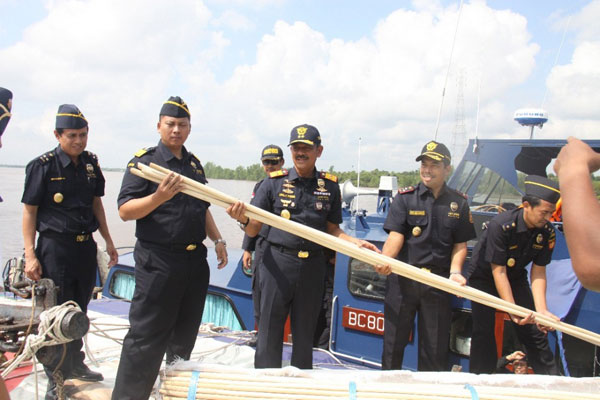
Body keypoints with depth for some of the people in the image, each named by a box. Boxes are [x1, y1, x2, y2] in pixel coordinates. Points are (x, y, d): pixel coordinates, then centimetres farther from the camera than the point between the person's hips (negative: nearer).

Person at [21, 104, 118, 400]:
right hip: (55, 248, -5)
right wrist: (30, 255, -13)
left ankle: (75, 364, 35)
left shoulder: (91, 163, 6)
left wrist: (108, 240, 15)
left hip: (86, 246, 5)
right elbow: (29, 211, -8)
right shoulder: (42, 166, -10)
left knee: (79, 310, 17)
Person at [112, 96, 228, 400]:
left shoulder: (194, 164, 14)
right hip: (158, 263, -7)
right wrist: (159, 196, -29)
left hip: (195, 261, 7)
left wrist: (217, 240, 15)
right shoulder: (143, 161, -6)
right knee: (146, 336, -4)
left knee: (185, 332, 18)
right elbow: (125, 211, -14)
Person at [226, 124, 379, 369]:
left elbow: (332, 230, 11)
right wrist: (243, 219, -23)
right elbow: (254, 230, -1)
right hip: (277, 262, -2)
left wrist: (356, 243, -7)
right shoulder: (274, 182, 0)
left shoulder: (330, 186, 5)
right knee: (269, 332, 4)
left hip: (312, 266, 2)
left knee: (304, 334, 14)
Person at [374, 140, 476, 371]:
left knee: (435, 346, 10)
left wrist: (455, 272, -9)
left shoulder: (458, 203, 5)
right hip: (402, 279, -1)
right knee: (394, 339, 8)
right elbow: (395, 235, -11)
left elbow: (460, 244, 8)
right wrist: (385, 260, -30)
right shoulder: (405, 198, -1)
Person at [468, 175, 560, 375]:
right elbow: (498, 271, -28)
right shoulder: (500, 225, -31)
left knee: (535, 331, -1)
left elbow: (538, 272, -12)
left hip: (516, 278, 4)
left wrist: (541, 310, -24)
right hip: (484, 277, -4)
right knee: (484, 332, -7)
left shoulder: (547, 232, -16)